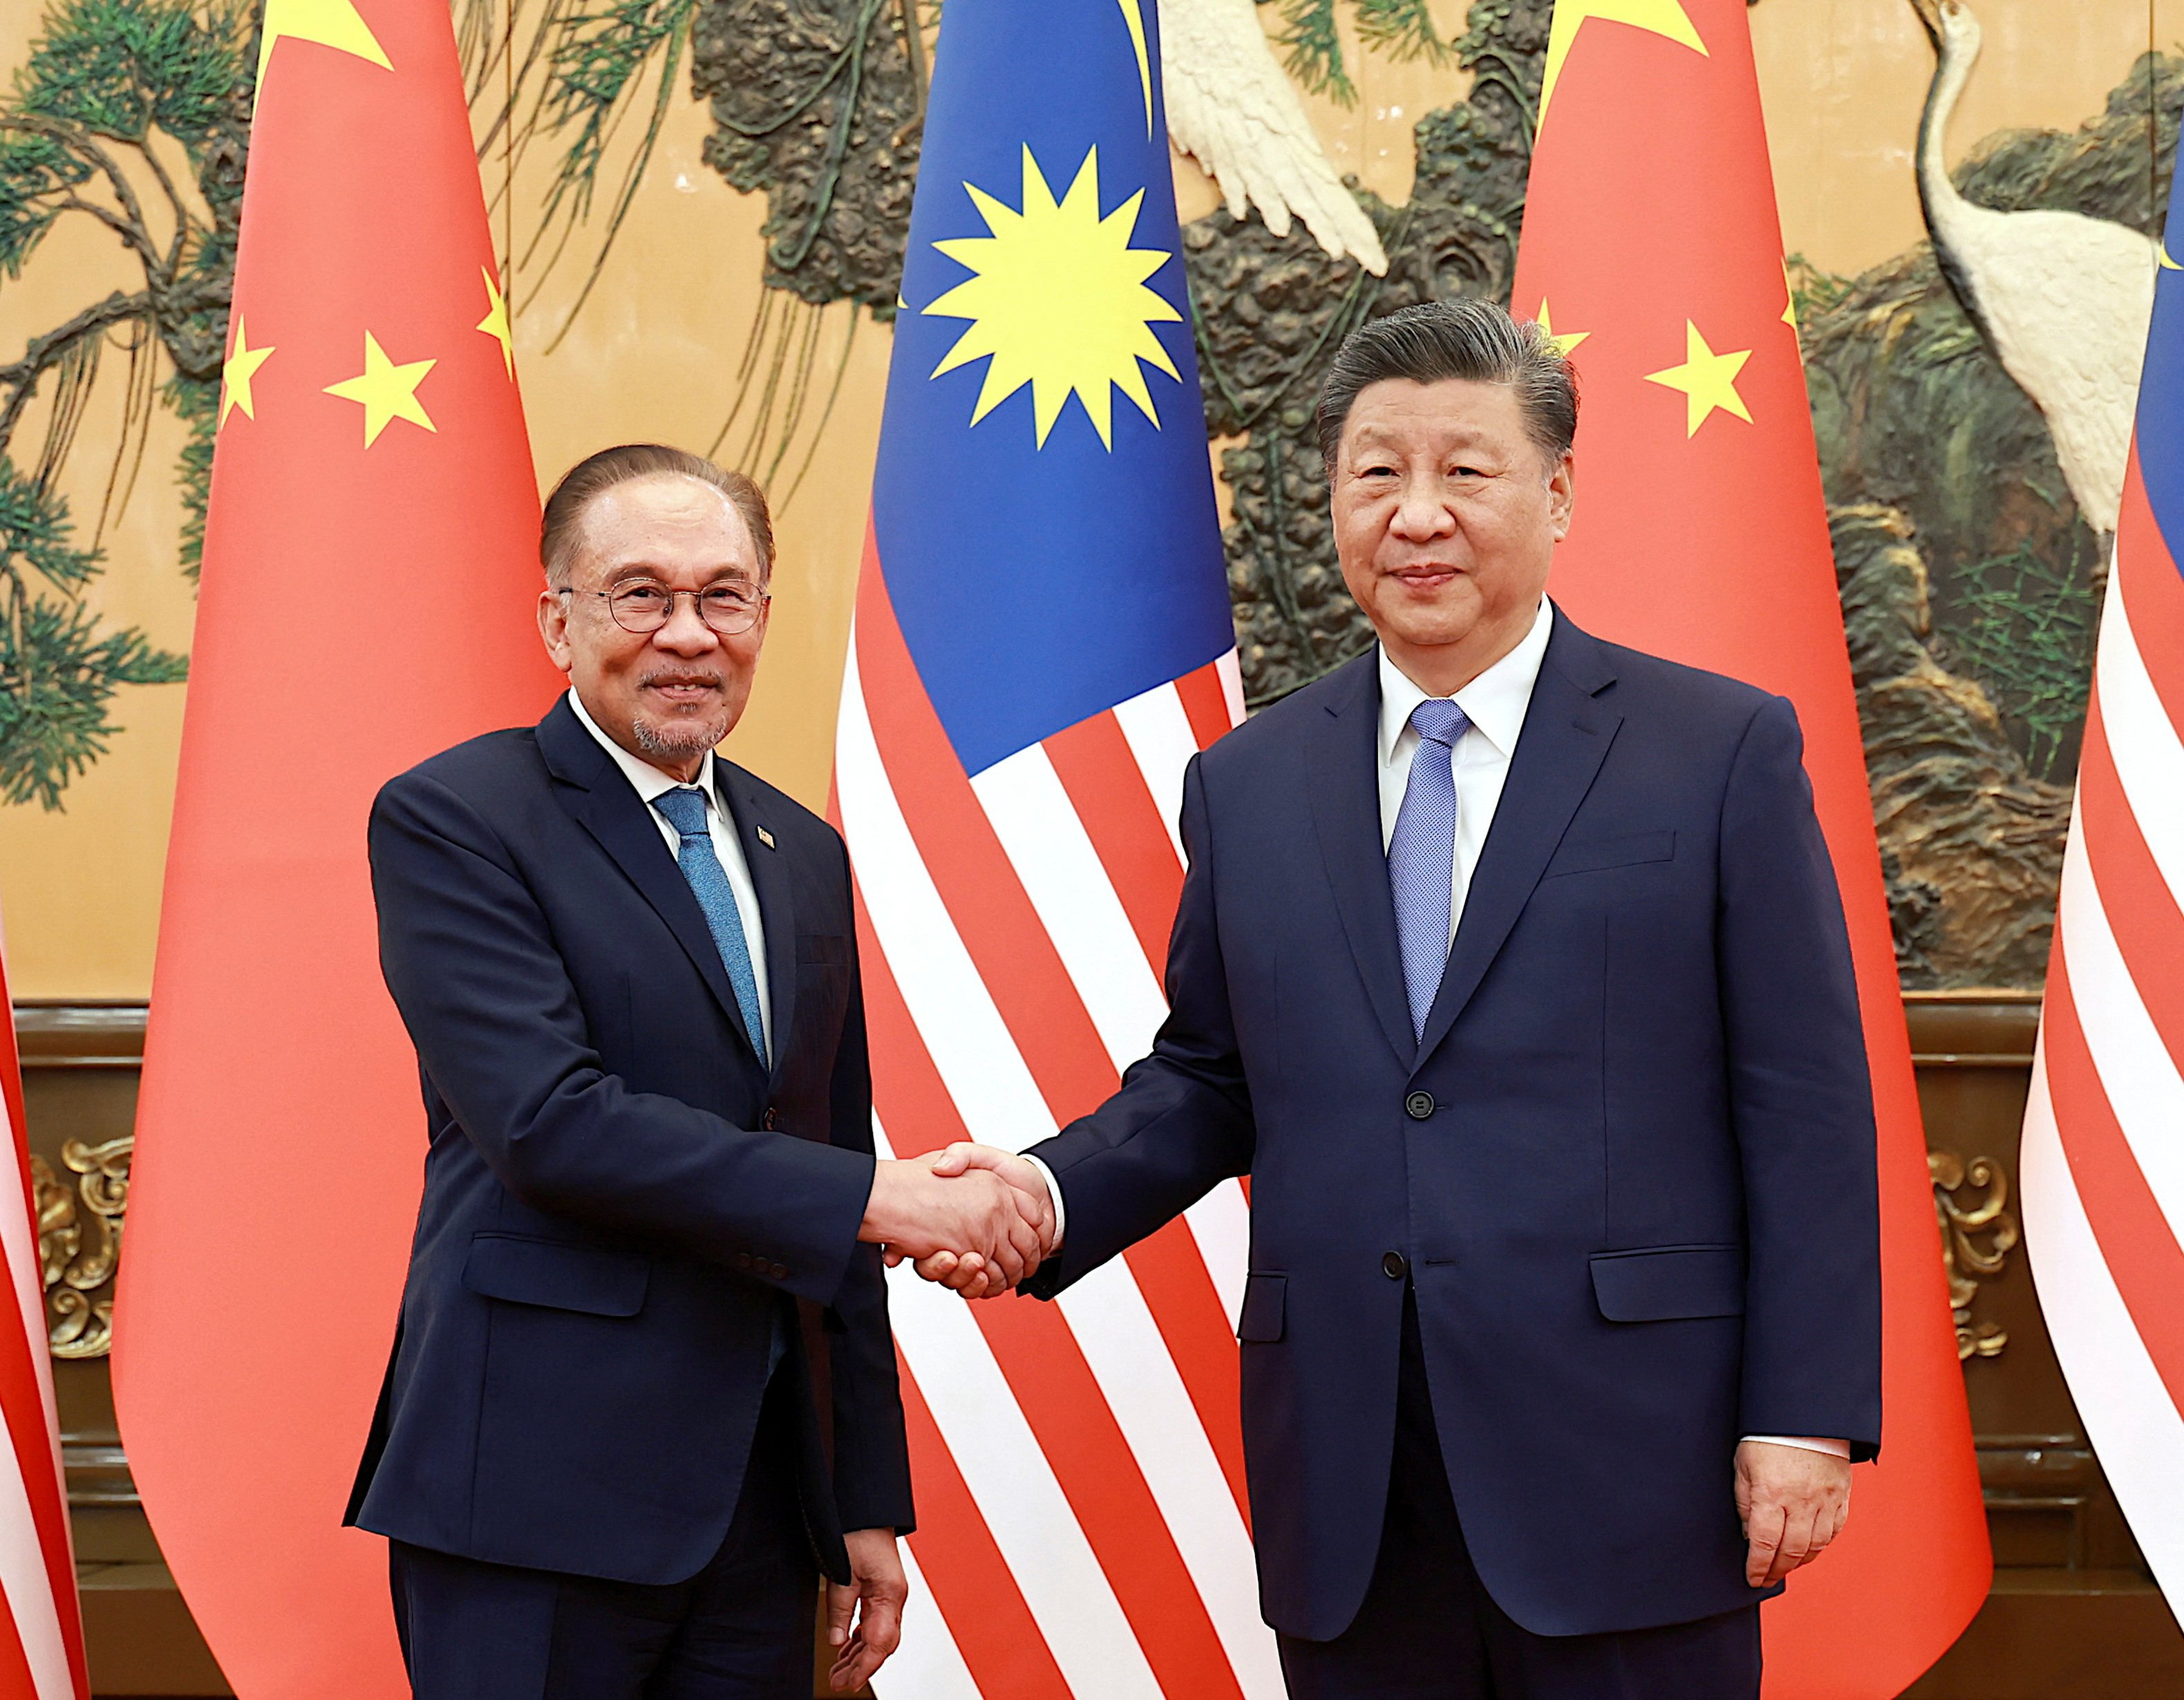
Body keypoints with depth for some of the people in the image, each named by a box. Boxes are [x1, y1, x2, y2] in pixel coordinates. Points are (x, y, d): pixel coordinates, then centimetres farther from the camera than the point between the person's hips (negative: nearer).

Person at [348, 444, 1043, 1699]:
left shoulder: (804, 857, 15)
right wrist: (870, 1198, -18)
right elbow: (547, 1121, -18)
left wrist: (869, 1501, 14)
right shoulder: (453, 819, -5)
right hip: (539, 1495, -6)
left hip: (764, 1496, 6)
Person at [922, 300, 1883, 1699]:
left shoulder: (1725, 752, 0)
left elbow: (1806, 1115, -3)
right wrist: (1054, 1192, -4)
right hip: (1347, 1503, 3)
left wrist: (1806, 1419, -8)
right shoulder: (1246, 785, 11)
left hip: (1625, 1470, -3)